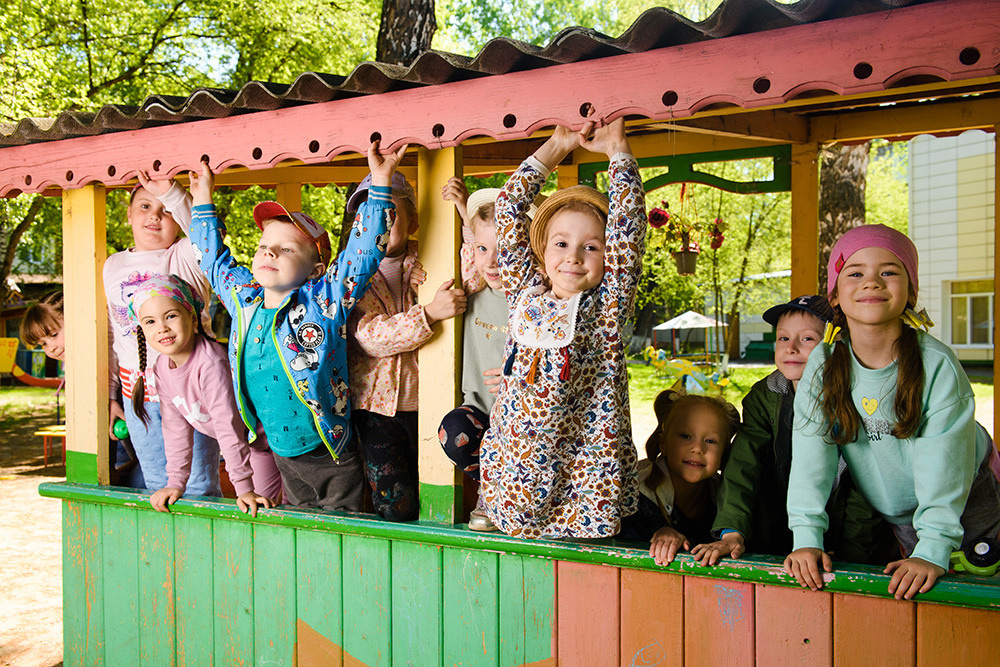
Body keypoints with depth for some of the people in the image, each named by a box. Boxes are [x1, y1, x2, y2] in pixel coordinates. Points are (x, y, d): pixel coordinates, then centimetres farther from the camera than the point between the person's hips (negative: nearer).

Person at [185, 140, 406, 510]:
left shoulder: (324, 300, -12)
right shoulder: (244, 299, 3)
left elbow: (364, 250, -16)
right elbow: (215, 261, 20)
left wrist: (380, 182, -21)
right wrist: (203, 201, 21)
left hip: (331, 457, -5)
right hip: (283, 456, 5)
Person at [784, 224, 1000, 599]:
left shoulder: (937, 364, -24)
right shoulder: (823, 364, -16)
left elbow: (943, 463, -27)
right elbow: (811, 455, -18)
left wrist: (932, 551, -34)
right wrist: (807, 537, -26)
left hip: (966, 512, -2)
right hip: (888, 520, 2)